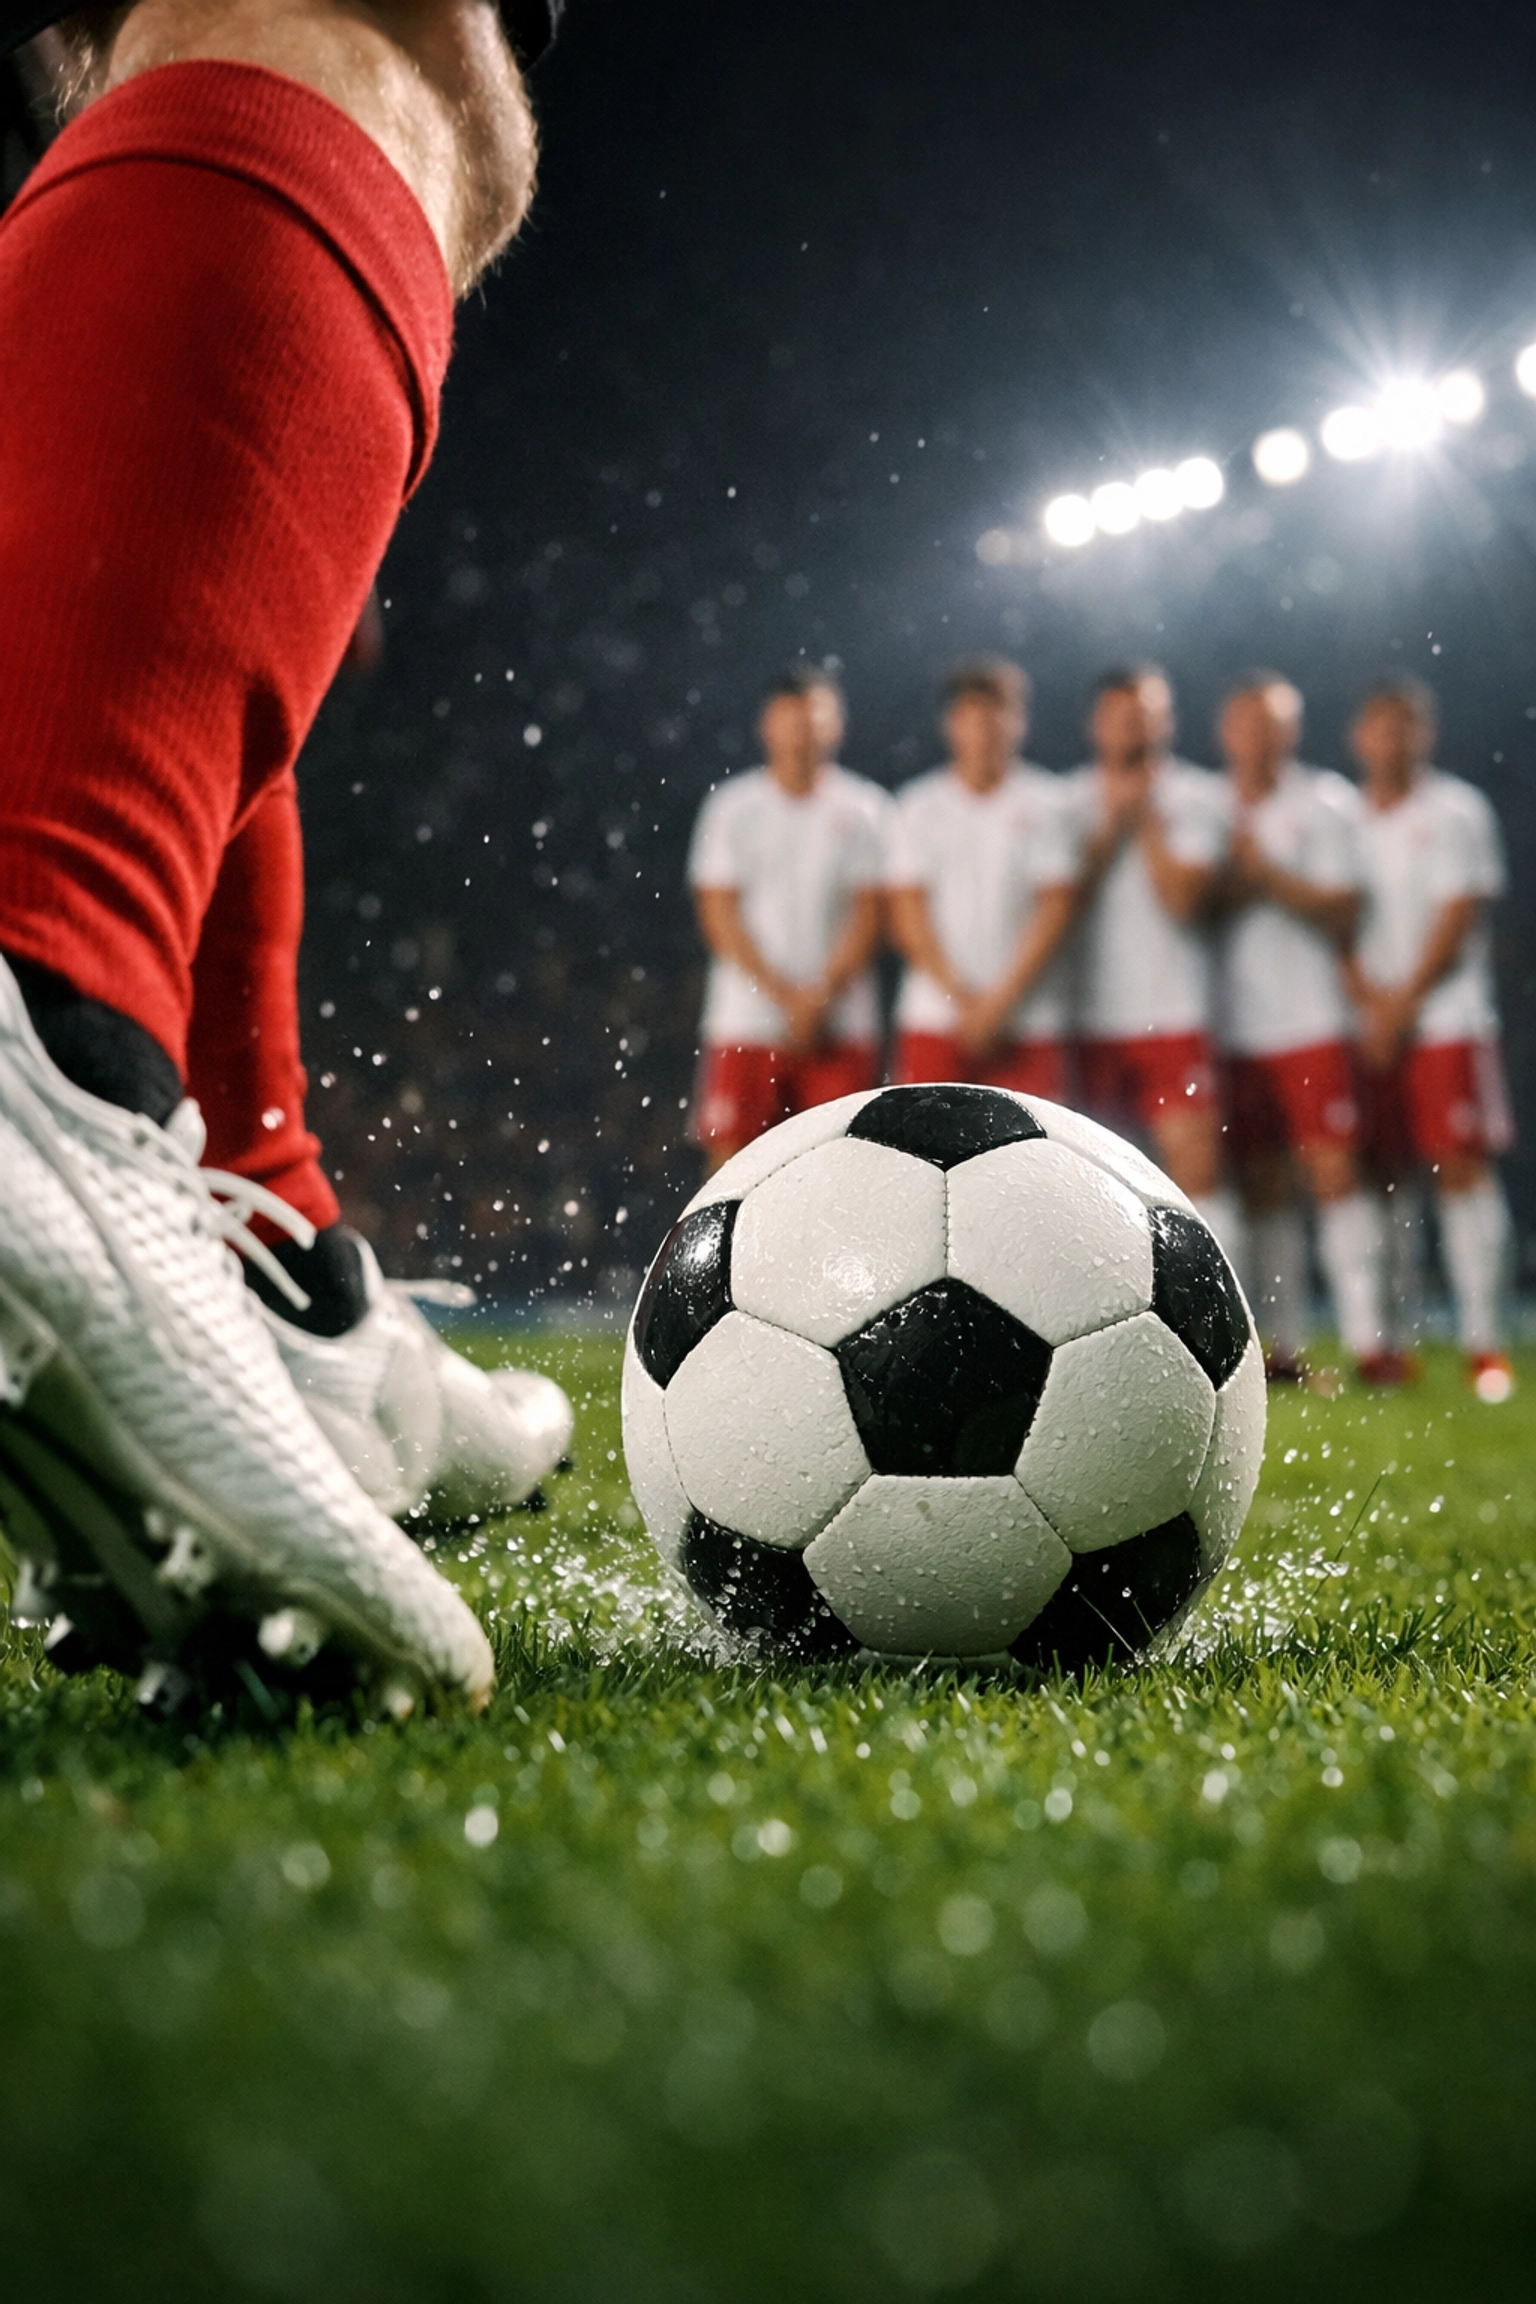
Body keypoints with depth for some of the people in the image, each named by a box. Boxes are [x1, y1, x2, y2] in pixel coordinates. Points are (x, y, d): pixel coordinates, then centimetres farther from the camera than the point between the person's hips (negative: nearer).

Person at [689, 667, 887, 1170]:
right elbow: (719, 915, 0)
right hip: (746, 1019, 0)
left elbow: (868, 916, 1)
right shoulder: (731, 806, 6)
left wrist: (822, 994, -12)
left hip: (841, 1023, 0)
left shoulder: (864, 808, 7)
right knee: (730, 1153, -4)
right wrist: (784, 994, -9)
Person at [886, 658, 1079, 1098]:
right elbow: (908, 912, 2)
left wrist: (1001, 999, -10)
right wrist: (959, 996, -8)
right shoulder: (919, 806, 7)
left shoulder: (1044, 803, 3)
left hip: (1027, 1019, -1)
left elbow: (1055, 908, -3)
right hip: (934, 1016, 1)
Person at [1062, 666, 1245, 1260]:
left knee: (1196, 1165, -10)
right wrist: (1112, 825, -6)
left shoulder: (1199, 798, 3)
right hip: (1086, 1015, 2)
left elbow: (1182, 899, -9)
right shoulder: (1069, 799, 9)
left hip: (1173, 1015, -2)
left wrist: (1147, 818, -6)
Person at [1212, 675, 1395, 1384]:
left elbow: (1342, 912, -3)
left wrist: (1269, 874, -14)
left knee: (1334, 1170, -10)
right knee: (1261, 1185, 5)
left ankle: (1365, 1338, -8)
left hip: (1311, 1023, -3)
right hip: (1233, 1026, 3)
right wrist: (1234, 879, -10)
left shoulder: (1325, 802, 3)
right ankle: (1284, 1346, 11)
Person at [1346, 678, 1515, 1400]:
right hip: (1367, 1029, 3)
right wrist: (1367, 999, -6)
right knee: (1381, 1178, 2)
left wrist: (1405, 1002, -11)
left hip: (1445, 1021, -3)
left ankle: (1483, 1344, -9)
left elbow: (1459, 916, -5)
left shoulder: (1457, 812, 3)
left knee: (1463, 1170, -9)